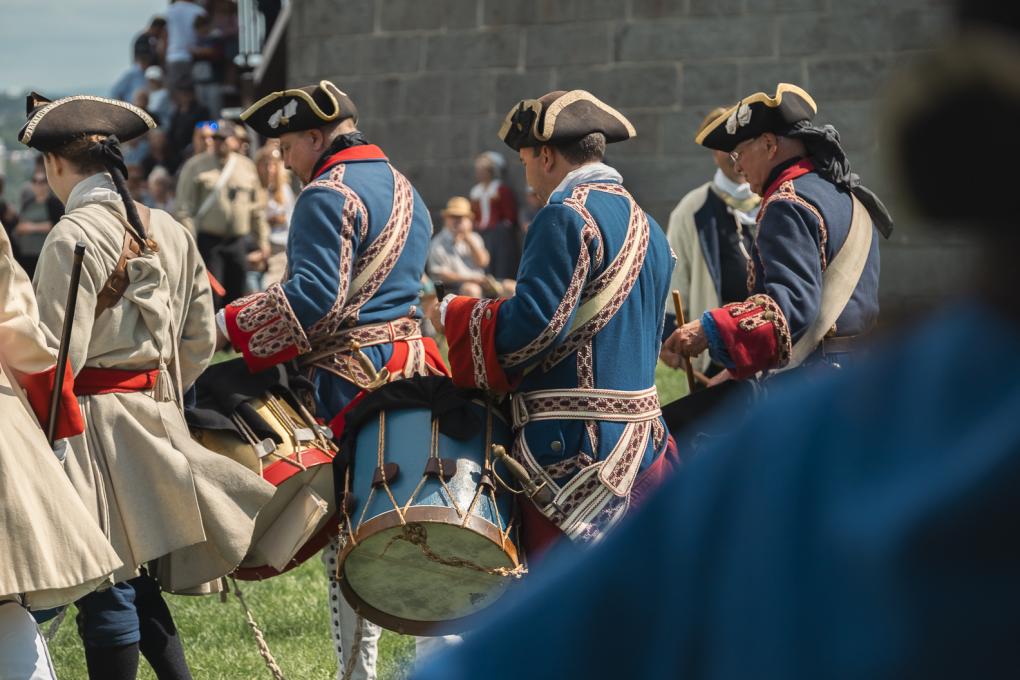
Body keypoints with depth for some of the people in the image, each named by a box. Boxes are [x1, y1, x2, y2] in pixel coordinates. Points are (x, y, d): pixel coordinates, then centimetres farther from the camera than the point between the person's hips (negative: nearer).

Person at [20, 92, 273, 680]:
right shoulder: (170, 232, 9)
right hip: (156, 425, 8)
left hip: (93, 422, -8)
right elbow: (200, 341, 14)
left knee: (106, 586, -1)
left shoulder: (74, 237, -14)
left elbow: (57, 355, -16)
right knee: (139, 581, 15)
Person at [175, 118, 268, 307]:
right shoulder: (196, 165, 0)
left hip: (238, 240, 4)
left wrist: (262, 239, 13)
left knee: (236, 294, 7)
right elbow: (185, 206, -4)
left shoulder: (247, 166, 12)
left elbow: (257, 207, 17)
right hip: (208, 240, -4)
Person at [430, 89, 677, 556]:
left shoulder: (566, 217, -13)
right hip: (641, 441, 9)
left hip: (575, 447, -9)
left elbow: (531, 325, -19)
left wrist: (455, 315, -5)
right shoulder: (644, 224, 16)